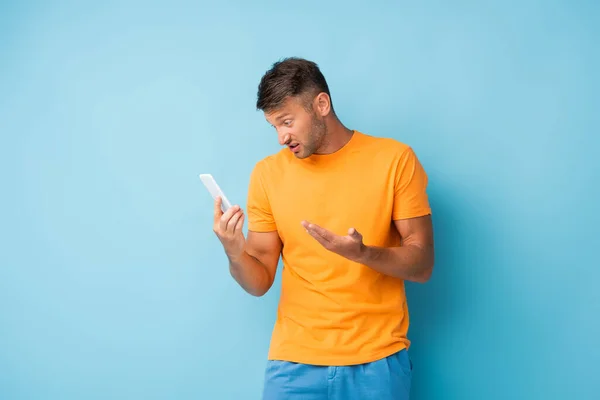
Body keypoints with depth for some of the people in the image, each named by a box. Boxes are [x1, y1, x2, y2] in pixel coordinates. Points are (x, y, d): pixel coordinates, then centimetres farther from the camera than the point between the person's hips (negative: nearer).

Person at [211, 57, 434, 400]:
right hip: (296, 361, 2)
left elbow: (422, 264, -4)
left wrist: (362, 253, -22)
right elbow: (260, 282, 4)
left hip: (378, 359, -1)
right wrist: (235, 254, -17)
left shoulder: (394, 159, -4)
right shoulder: (268, 173, 2)